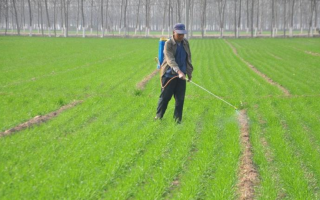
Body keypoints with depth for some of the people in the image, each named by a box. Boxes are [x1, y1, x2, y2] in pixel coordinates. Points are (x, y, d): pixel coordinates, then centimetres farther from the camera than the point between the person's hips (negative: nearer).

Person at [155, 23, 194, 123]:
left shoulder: (185, 43, 7)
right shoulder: (168, 44, -11)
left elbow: (188, 59, 16)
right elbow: (170, 59, -24)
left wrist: (189, 72, 13)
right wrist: (179, 71, -36)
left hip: (181, 75, 4)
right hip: (169, 74, -4)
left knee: (180, 98, 2)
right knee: (165, 97, 1)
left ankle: (177, 119, 10)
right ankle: (158, 116, 15)